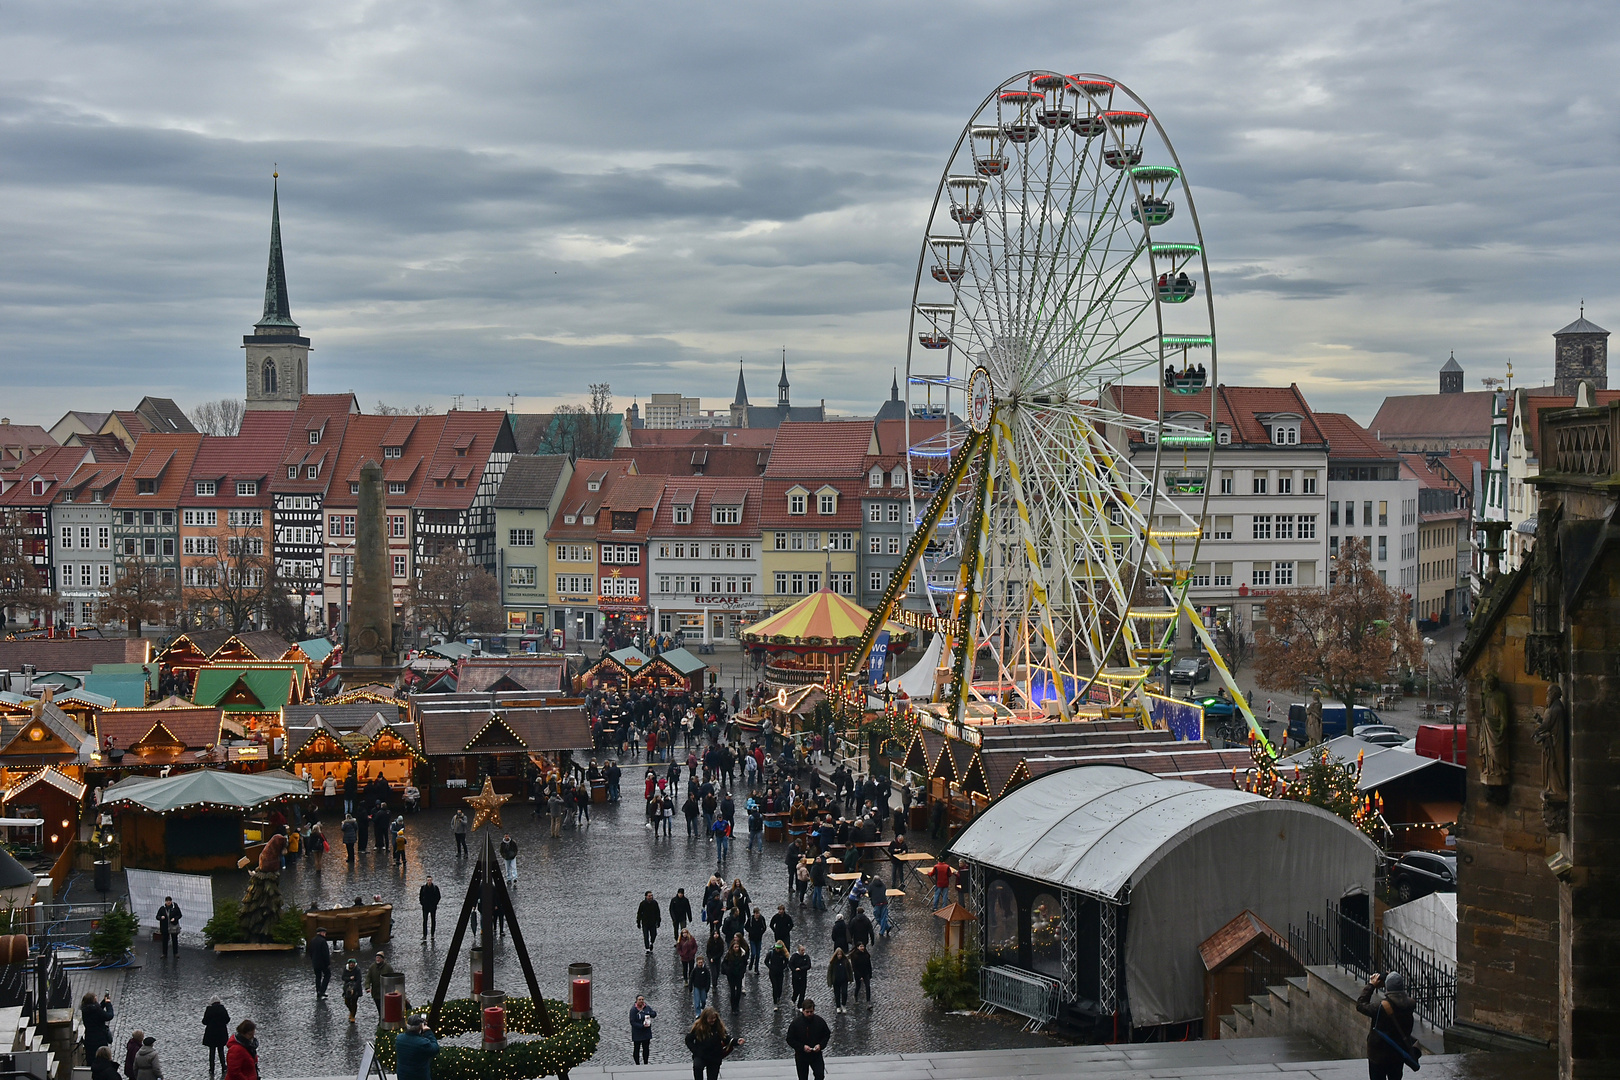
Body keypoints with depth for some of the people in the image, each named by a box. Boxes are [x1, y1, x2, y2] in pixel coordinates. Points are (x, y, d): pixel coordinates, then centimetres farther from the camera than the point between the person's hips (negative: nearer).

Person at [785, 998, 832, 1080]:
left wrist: (820, 1045, -13)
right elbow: (790, 1040, -8)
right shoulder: (796, 1023, -12)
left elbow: (827, 1035, 6)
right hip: (801, 1055, -1)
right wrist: (802, 1047, -21)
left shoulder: (820, 1021, -7)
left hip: (816, 1054, 1)